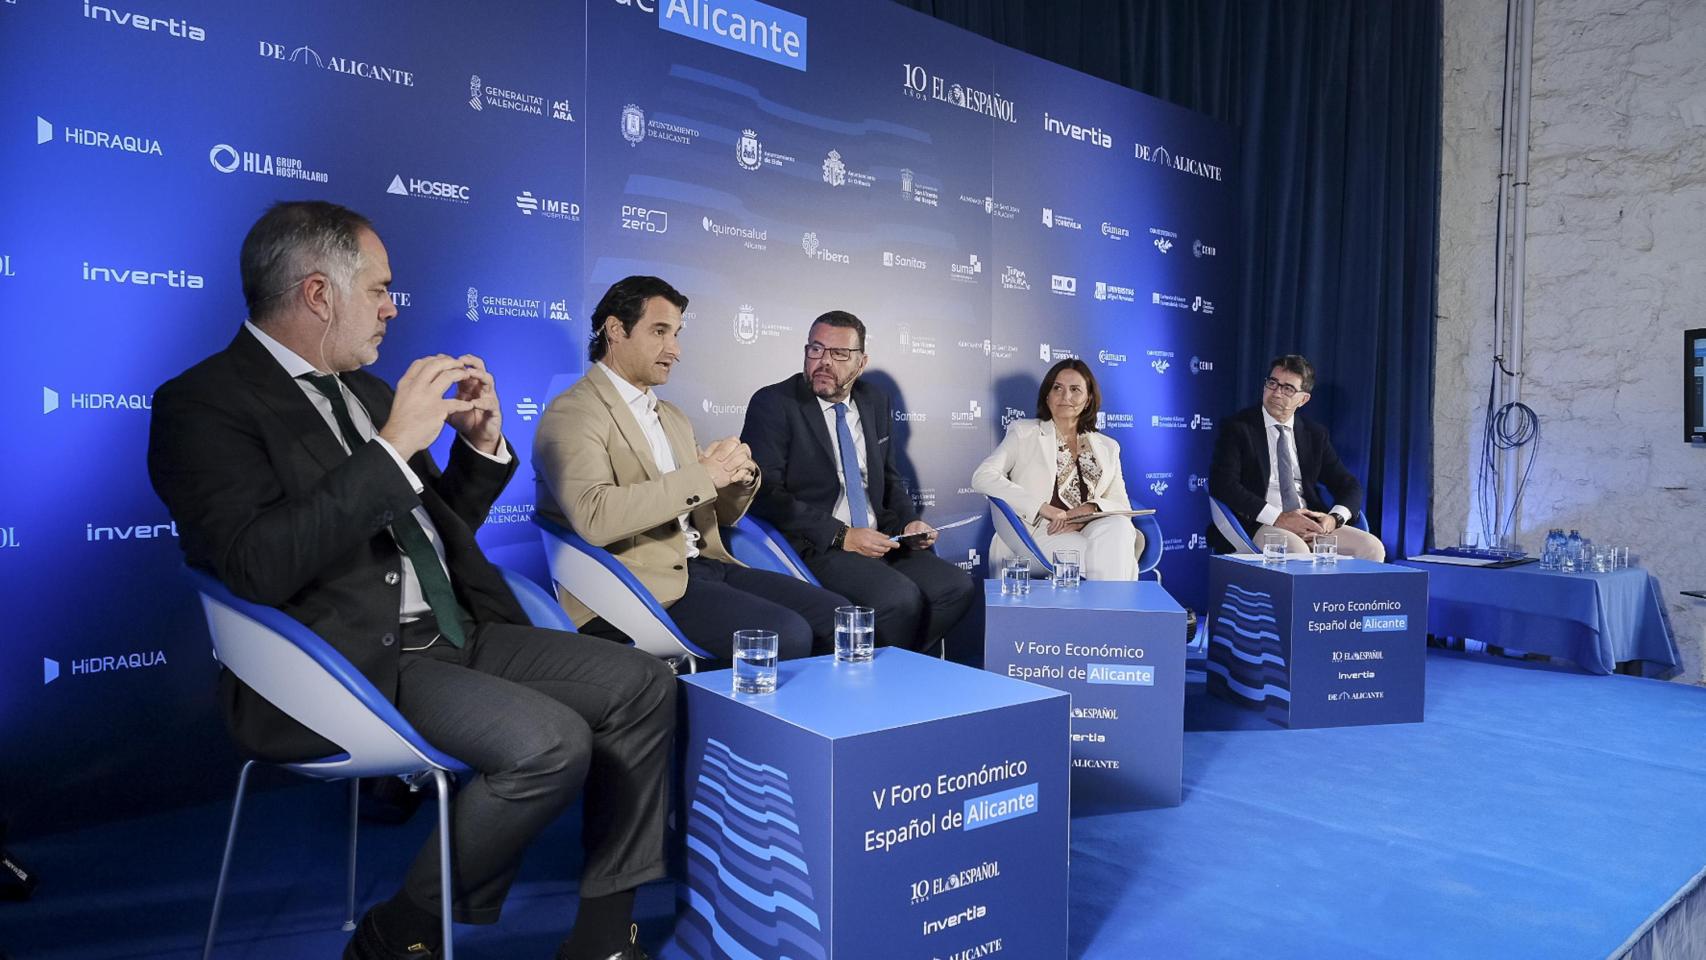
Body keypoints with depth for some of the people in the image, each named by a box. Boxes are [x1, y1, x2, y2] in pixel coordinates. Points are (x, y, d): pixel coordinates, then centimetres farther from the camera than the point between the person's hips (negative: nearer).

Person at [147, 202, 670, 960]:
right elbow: (260, 567, -23)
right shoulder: (202, 403, -7)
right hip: (349, 665, -8)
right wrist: (394, 447, -22)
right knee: (550, 743, -28)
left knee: (643, 684, -4)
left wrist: (481, 444, 6)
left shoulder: (367, 390, 17)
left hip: (454, 634, 8)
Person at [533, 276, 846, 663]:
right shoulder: (572, 413, -5)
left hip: (707, 564, 8)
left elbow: (722, 514, 24)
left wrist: (740, 476, 0)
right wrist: (703, 476, -19)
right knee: (786, 636, -26)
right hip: (645, 583, -8)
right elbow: (594, 517, -23)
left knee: (836, 615, -8)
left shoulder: (673, 417, 21)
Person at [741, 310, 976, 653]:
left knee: (958, 587, -15)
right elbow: (765, 493, -13)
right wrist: (841, 536, -18)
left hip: (879, 543, 7)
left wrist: (909, 523, 4)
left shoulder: (875, 403, 15)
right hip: (815, 548, -6)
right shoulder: (773, 404, -4)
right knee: (901, 598, -28)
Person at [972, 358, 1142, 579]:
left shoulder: (1107, 447, 22)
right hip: (1037, 532, -4)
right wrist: (1042, 508, -15)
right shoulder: (1025, 433, 11)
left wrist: (1089, 510, -11)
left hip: (1089, 531, 4)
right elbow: (982, 477, -4)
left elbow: (1122, 507, 14)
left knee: (1119, 527, -32)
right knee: (1110, 560, -32)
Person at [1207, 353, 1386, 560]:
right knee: (1297, 552, -36)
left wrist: (1334, 518, -8)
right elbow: (1222, 483, -13)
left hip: (1311, 524, 6)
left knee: (1372, 548, -15)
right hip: (1257, 526, -6)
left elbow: (1349, 486, 16)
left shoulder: (1315, 434, 17)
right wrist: (1278, 518, -20)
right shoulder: (1237, 427, 1)